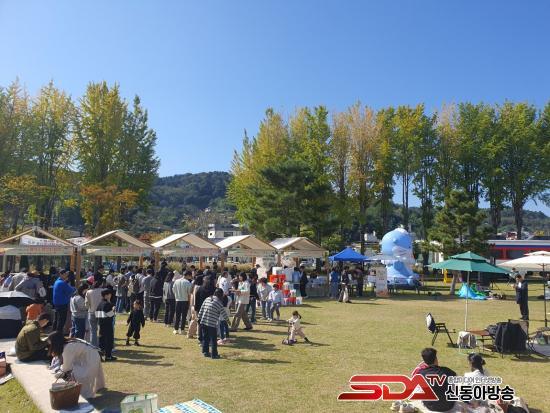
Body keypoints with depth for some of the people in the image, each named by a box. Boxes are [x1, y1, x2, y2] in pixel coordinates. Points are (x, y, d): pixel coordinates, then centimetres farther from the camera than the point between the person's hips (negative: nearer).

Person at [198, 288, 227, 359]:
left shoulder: (207, 299, 6)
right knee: (213, 340, 5)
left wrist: (199, 318, 18)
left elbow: (201, 309, 9)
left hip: (203, 322, 6)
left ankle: (205, 352, 25)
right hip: (212, 324, -6)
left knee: (205, 338, 17)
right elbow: (223, 313, -2)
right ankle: (214, 354, 10)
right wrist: (227, 320, 14)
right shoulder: (219, 303, -10)